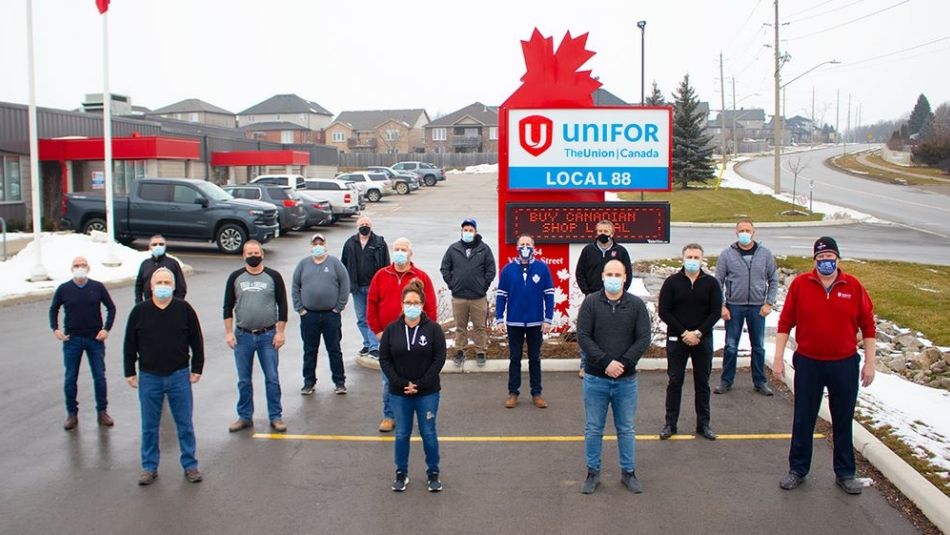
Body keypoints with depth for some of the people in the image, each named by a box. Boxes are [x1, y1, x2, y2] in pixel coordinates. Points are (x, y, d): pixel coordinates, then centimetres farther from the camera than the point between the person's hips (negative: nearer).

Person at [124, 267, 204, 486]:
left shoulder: (184, 309, -2)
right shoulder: (139, 311, -1)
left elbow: (196, 341, 4)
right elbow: (130, 345, 6)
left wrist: (197, 368, 3)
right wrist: (130, 372, 5)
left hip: (179, 376, -1)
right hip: (149, 378, 1)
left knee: (185, 424, 6)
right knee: (149, 426, 9)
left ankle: (190, 465, 18)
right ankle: (149, 467, 22)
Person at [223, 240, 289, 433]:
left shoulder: (273, 277, 0)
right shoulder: (235, 277, 3)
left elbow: (282, 305, 1)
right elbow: (228, 307, 6)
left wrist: (280, 332, -5)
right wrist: (229, 333, -1)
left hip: (267, 336, -1)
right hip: (243, 336, 2)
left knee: (272, 379, 1)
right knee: (243, 380, 9)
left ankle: (276, 417, 12)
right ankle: (245, 417, 22)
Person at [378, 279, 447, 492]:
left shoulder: (433, 329, -6)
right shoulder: (391, 330, -1)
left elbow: (439, 359, -8)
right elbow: (384, 359, -1)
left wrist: (421, 384, -13)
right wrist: (401, 383, -11)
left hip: (428, 393, -2)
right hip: (399, 393, 2)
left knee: (429, 433, 7)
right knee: (402, 434, 11)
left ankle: (433, 473, 22)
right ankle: (401, 473, 25)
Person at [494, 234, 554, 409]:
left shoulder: (542, 268, -4)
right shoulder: (508, 269, -2)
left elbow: (549, 295, -2)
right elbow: (501, 295, 0)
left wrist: (548, 319, -6)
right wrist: (499, 320, -5)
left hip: (536, 323, 0)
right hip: (514, 322, 0)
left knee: (535, 358, 11)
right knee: (515, 358, 10)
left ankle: (536, 393, 20)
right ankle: (513, 392, 20)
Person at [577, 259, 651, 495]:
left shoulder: (636, 305, 1)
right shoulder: (590, 303, -3)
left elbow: (643, 338, -4)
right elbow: (583, 337, -8)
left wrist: (623, 363, -15)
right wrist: (605, 362, -17)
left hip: (626, 379, 1)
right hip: (595, 378, -1)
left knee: (627, 429, 12)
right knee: (593, 429, 8)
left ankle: (628, 472, 25)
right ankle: (593, 473, 21)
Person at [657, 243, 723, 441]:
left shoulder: (711, 283, 1)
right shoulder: (672, 282, -2)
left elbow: (716, 312, -3)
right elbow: (664, 312, -6)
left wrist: (698, 333, -13)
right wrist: (684, 333, -13)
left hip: (703, 340, 1)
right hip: (676, 340, -1)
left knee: (702, 383, 9)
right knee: (674, 382, 4)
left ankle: (703, 424, 18)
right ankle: (670, 424, 12)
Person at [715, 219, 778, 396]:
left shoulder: (765, 254, 0)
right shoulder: (727, 254, -3)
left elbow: (773, 280, 6)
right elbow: (718, 281, 0)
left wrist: (769, 303, -3)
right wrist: (721, 306, -6)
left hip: (757, 307, 1)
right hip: (734, 306, -1)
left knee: (758, 346, 10)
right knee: (731, 346, 5)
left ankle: (760, 382, 23)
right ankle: (726, 381, 17)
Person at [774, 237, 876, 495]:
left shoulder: (853, 286, -4)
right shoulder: (800, 284, -5)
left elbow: (868, 326, 2)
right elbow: (785, 323, -1)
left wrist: (869, 363, 0)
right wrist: (778, 358, -3)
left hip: (845, 365, 0)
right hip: (808, 364, 0)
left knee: (843, 420, 12)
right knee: (803, 420, 9)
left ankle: (845, 473, 26)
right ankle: (797, 470, 24)